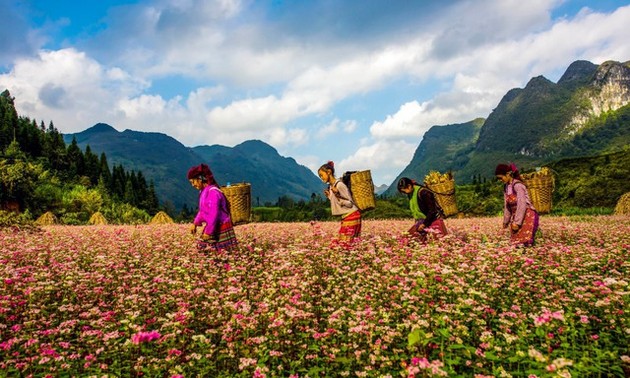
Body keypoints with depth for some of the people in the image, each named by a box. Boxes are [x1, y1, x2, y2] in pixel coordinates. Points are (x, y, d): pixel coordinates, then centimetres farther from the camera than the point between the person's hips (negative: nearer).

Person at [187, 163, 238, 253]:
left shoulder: (212, 192, -22)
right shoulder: (203, 191, 8)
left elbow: (214, 214, -24)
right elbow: (202, 210, 20)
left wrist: (208, 231, -21)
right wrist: (195, 223, 13)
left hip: (221, 227, -10)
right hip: (212, 226, 10)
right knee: (201, 247, 10)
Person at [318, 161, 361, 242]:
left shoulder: (339, 185, -15)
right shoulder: (331, 186, 11)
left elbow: (350, 204, -15)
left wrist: (338, 195, -27)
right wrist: (329, 196, 14)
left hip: (351, 215, -9)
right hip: (345, 216, 9)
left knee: (346, 241, -13)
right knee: (341, 241, 4)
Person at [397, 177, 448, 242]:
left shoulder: (423, 192, -22)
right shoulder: (410, 194, 4)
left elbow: (432, 210, -20)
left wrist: (424, 224, -18)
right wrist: (417, 222, 6)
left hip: (433, 219, -8)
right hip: (422, 220, 8)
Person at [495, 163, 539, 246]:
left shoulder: (517, 185, -16)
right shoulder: (506, 187, 8)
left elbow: (522, 205, -21)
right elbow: (507, 206, 16)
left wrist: (517, 222, -20)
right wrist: (506, 221, 20)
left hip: (528, 215, -8)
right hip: (516, 216, 8)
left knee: (524, 243, -13)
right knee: (515, 243, 3)